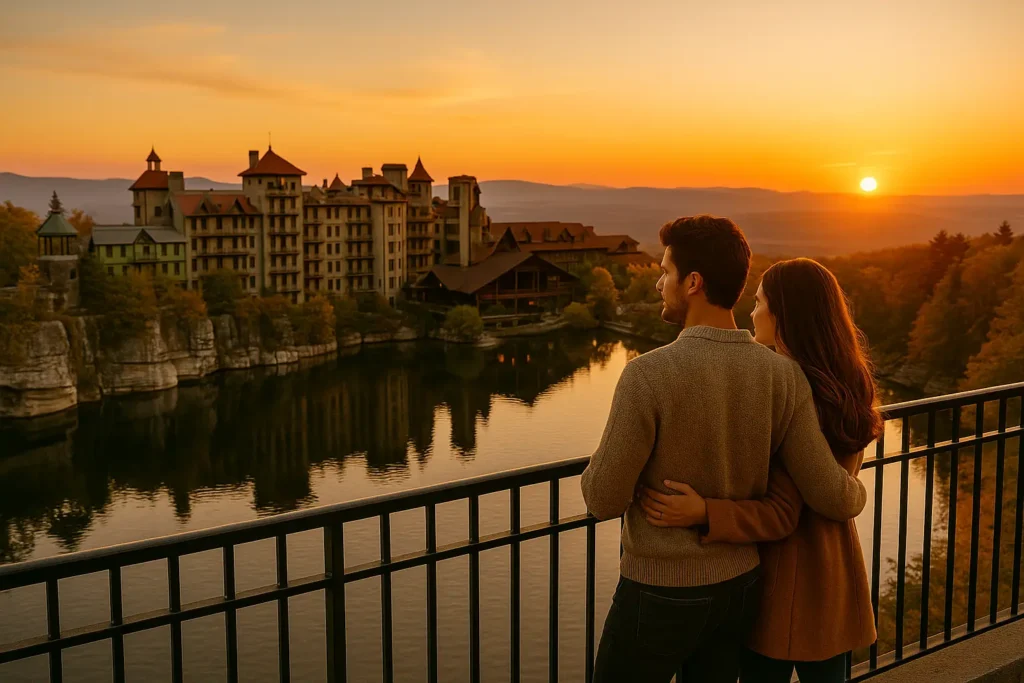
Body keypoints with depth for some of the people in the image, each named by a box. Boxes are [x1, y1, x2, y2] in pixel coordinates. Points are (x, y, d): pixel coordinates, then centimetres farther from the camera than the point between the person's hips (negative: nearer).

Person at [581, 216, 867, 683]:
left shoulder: (648, 375, -25)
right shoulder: (783, 374, -9)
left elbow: (604, 500, -18)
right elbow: (830, 496, -7)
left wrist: (608, 453, 5)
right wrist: (858, 493, 17)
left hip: (659, 595, -5)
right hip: (739, 587, 5)